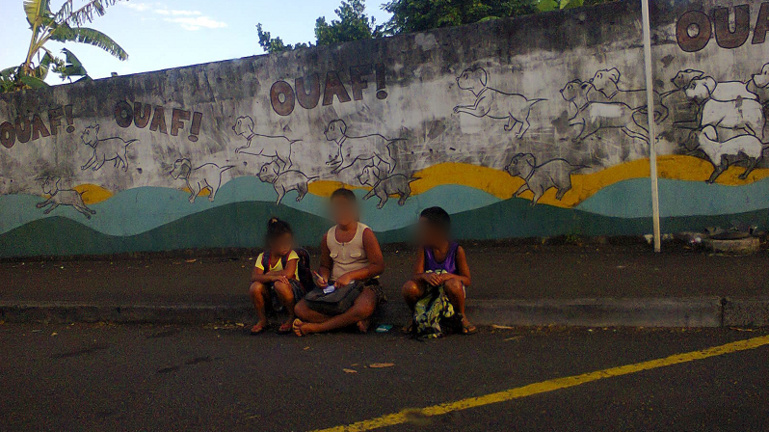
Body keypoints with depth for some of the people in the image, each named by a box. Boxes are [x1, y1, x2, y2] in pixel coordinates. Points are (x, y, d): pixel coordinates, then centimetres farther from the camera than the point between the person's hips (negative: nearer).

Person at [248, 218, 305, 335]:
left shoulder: (291, 255, -9)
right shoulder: (263, 257, -1)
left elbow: (288, 273, -28)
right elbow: (254, 277, -17)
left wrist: (268, 274, -14)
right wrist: (272, 277, -35)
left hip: (292, 291, -3)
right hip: (271, 294, 4)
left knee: (280, 284, -36)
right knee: (255, 287, -25)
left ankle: (292, 317, -11)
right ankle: (262, 320, -1)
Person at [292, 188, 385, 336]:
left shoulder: (365, 234, -6)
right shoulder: (327, 237, 8)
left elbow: (379, 266, -11)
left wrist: (350, 276, -21)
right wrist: (323, 278, -4)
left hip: (364, 284, -4)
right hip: (335, 286, 5)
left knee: (364, 309, -42)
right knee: (300, 309, -20)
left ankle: (317, 327, -25)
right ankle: (354, 320, -27)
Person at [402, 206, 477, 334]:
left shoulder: (457, 250, -11)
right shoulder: (424, 249, -2)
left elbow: (467, 280, -11)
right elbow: (416, 275, -8)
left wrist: (448, 276, -30)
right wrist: (425, 276, -33)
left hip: (449, 293, -3)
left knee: (453, 284, -39)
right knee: (409, 287, -28)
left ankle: (461, 316, -9)